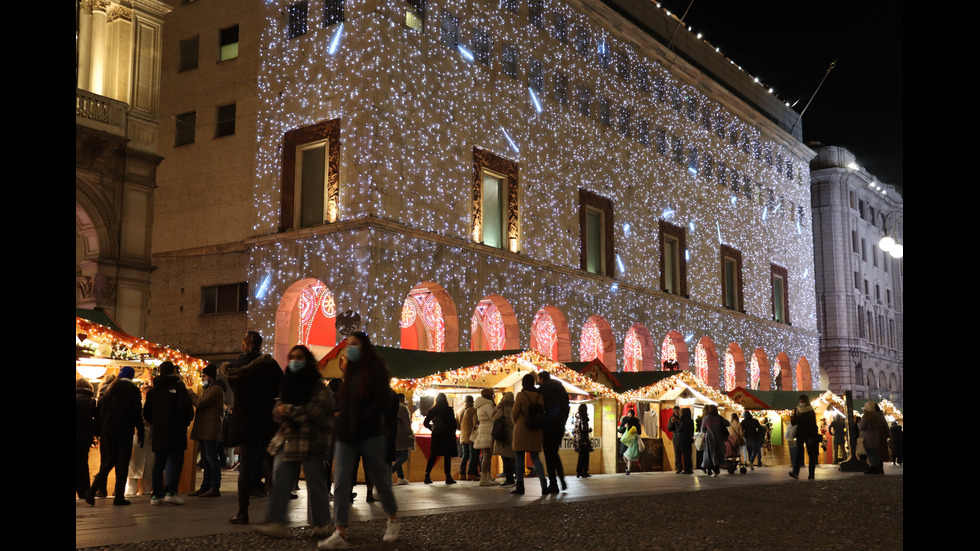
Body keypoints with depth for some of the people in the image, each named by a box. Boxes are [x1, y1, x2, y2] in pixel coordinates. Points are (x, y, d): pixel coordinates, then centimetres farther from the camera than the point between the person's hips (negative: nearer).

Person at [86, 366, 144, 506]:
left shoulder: (110, 390, 8)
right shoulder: (133, 391, -4)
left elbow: (101, 412, 9)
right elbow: (137, 414, -7)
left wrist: (105, 425, 15)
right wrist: (140, 432, -1)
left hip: (108, 430, 4)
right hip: (125, 431, -4)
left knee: (108, 462, 14)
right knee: (123, 463, 1)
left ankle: (92, 491, -1)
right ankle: (119, 497, -1)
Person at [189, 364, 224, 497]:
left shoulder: (215, 390, -9)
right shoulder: (207, 390, 26)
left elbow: (200, 403, -17)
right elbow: (201, 404, 23)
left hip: (210, 430, -11)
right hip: (203, 430, 11)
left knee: (212, 458, -11)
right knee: (206, 459, 13)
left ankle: (215, 488, -11)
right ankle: (205, 487, 18)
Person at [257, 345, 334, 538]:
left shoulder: (317, 385, -3)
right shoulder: (287, 383, 16)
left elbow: (317, 410, -15)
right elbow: (277, 410, 16)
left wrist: (289, 410, -12)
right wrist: (280, 411, -8)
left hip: (311, 441, -6)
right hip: (287, 440, 6)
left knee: (316, 482, 1)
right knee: (279, 480, -4)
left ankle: (322, 525, 11)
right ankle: (276, 523, -5)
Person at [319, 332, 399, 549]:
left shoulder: (376, 370, -4)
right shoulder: (350, 372, 15)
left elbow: (383, 401, -12)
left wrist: (359, 420, -15)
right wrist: (340, 415, 1)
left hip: (370, 434, -5)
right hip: (346, 435, 5)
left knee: (380, 481, 7)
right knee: (341, 482, -7)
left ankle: (393, 520, 29)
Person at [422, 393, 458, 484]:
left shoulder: (432, 410, 4)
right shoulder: (449, 410, -7)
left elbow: (425, 422, 7)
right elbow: (453, 423, -9)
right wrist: (453, 433, 3)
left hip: (436, 436, 4)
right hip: (447, 436, -3)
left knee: (433, 456, 8)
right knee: (447, 456, 0)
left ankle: (427, 476, 3)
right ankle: (448, 477, -1)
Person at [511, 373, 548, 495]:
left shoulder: (521, 395, -10)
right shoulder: (540, 396, 3)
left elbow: (515, 413, -8)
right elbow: (543, 413, 5)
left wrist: (515, 422, 14)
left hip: (522, 430, -4)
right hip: (536, 431, 4)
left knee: (519, 458, 4)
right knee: (535, 457, 10)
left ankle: (520, 486, 3)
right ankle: (543, 480, -9)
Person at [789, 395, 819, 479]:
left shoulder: (811, 412, -4)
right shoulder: (797, 410, 9)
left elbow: (813, 425, -7)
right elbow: (794, 423, 13)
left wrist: (811, 437, -14)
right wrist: (792, 419, -10)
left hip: (809, 435, -3)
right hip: (800, 434, 3)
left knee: (811, 454, 0)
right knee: (798, 452, -10)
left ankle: (811, 474, 3)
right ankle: (795, 472, -21)